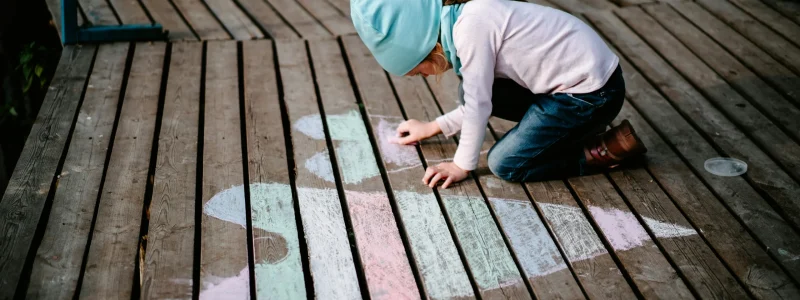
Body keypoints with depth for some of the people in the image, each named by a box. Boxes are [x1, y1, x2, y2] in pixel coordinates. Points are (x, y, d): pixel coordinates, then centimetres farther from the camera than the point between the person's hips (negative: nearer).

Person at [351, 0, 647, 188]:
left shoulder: (471, 25, -22)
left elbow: (479, 104, -16)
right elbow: (481, 98, 16)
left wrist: (462, 165, -4)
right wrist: (432, 127, 20)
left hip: (593, 92, -9)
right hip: (578, 73, 9)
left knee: (505, 164, -7)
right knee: (469, 89, 6)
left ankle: (609, 148, 1)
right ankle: (575, 127, 12)